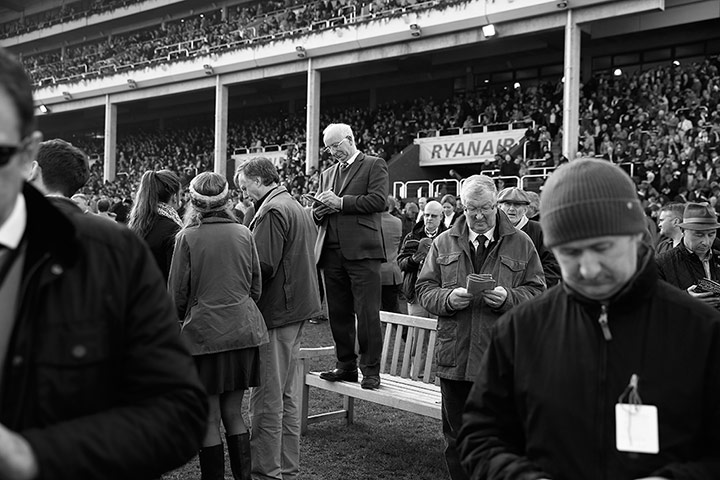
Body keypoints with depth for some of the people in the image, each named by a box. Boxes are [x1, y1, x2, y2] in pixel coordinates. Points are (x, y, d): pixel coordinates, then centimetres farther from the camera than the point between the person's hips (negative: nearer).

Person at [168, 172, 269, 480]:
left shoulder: (188, 237, -8)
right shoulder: (243, 234, 3)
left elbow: (177, 293, -3)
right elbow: (256, 287, 9)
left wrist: (183, 318, 17)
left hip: (204, 332, -4)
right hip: (243, 330, 4)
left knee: (209, 420, 6)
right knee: (233, 413, 14)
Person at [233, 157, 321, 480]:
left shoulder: (271, 212, -14)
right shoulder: (297, 208, 18)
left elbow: (263, 267, -22)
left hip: (276, 312, -10)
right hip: (297, 309, 10)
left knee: (267, 398, -3)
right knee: (288, 395, 16)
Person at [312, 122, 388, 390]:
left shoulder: (374, 165, 4)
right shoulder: (327, 174, 24)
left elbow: (378, 200, -10)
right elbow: (317, 214, 24)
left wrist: (340, 202, -10)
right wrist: (322, 209, 1)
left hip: (361, 250, -6)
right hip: (332, 252, 6)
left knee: (367, 312, -6)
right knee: (338, 313, 8)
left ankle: (371, 370, 1)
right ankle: (346, 366, 18)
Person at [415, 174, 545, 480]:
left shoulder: (521, 243, 5)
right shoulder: (443, 243, 10)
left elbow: (537, 292, 3)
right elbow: (424, 289, 8)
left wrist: (507, 297, -16)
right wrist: (447, 298, -12)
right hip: (454, 357, 2)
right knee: (456, 436, 12)